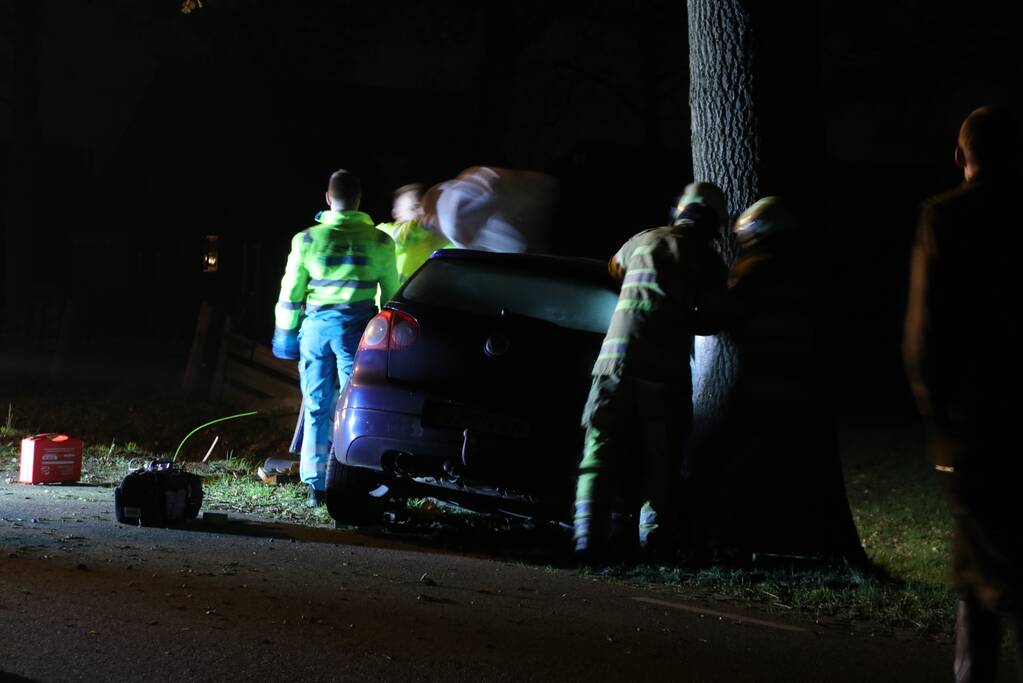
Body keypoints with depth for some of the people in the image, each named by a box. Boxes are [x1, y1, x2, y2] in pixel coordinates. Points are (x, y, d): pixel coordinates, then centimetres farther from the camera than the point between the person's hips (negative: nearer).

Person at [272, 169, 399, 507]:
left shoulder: (307, 239, 0)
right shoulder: (379, 241, 0)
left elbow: (290, 292, 5)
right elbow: (390, 293, 6)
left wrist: (286, 330, 16)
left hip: (316, 325, 1)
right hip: (357, 326, -1)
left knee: (317, 408, 8)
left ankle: (316, 485, 10)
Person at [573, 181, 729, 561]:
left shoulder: (644, 241, 18)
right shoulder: (709, 262, 9)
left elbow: (615, 267, 39)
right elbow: (708, 320, 11)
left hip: (616, 360, 2)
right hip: (667, 370, -2)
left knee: (602, 455, 2)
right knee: (660, 459, 7)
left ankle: (590, 535, -11)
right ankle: (654, 535, 1)